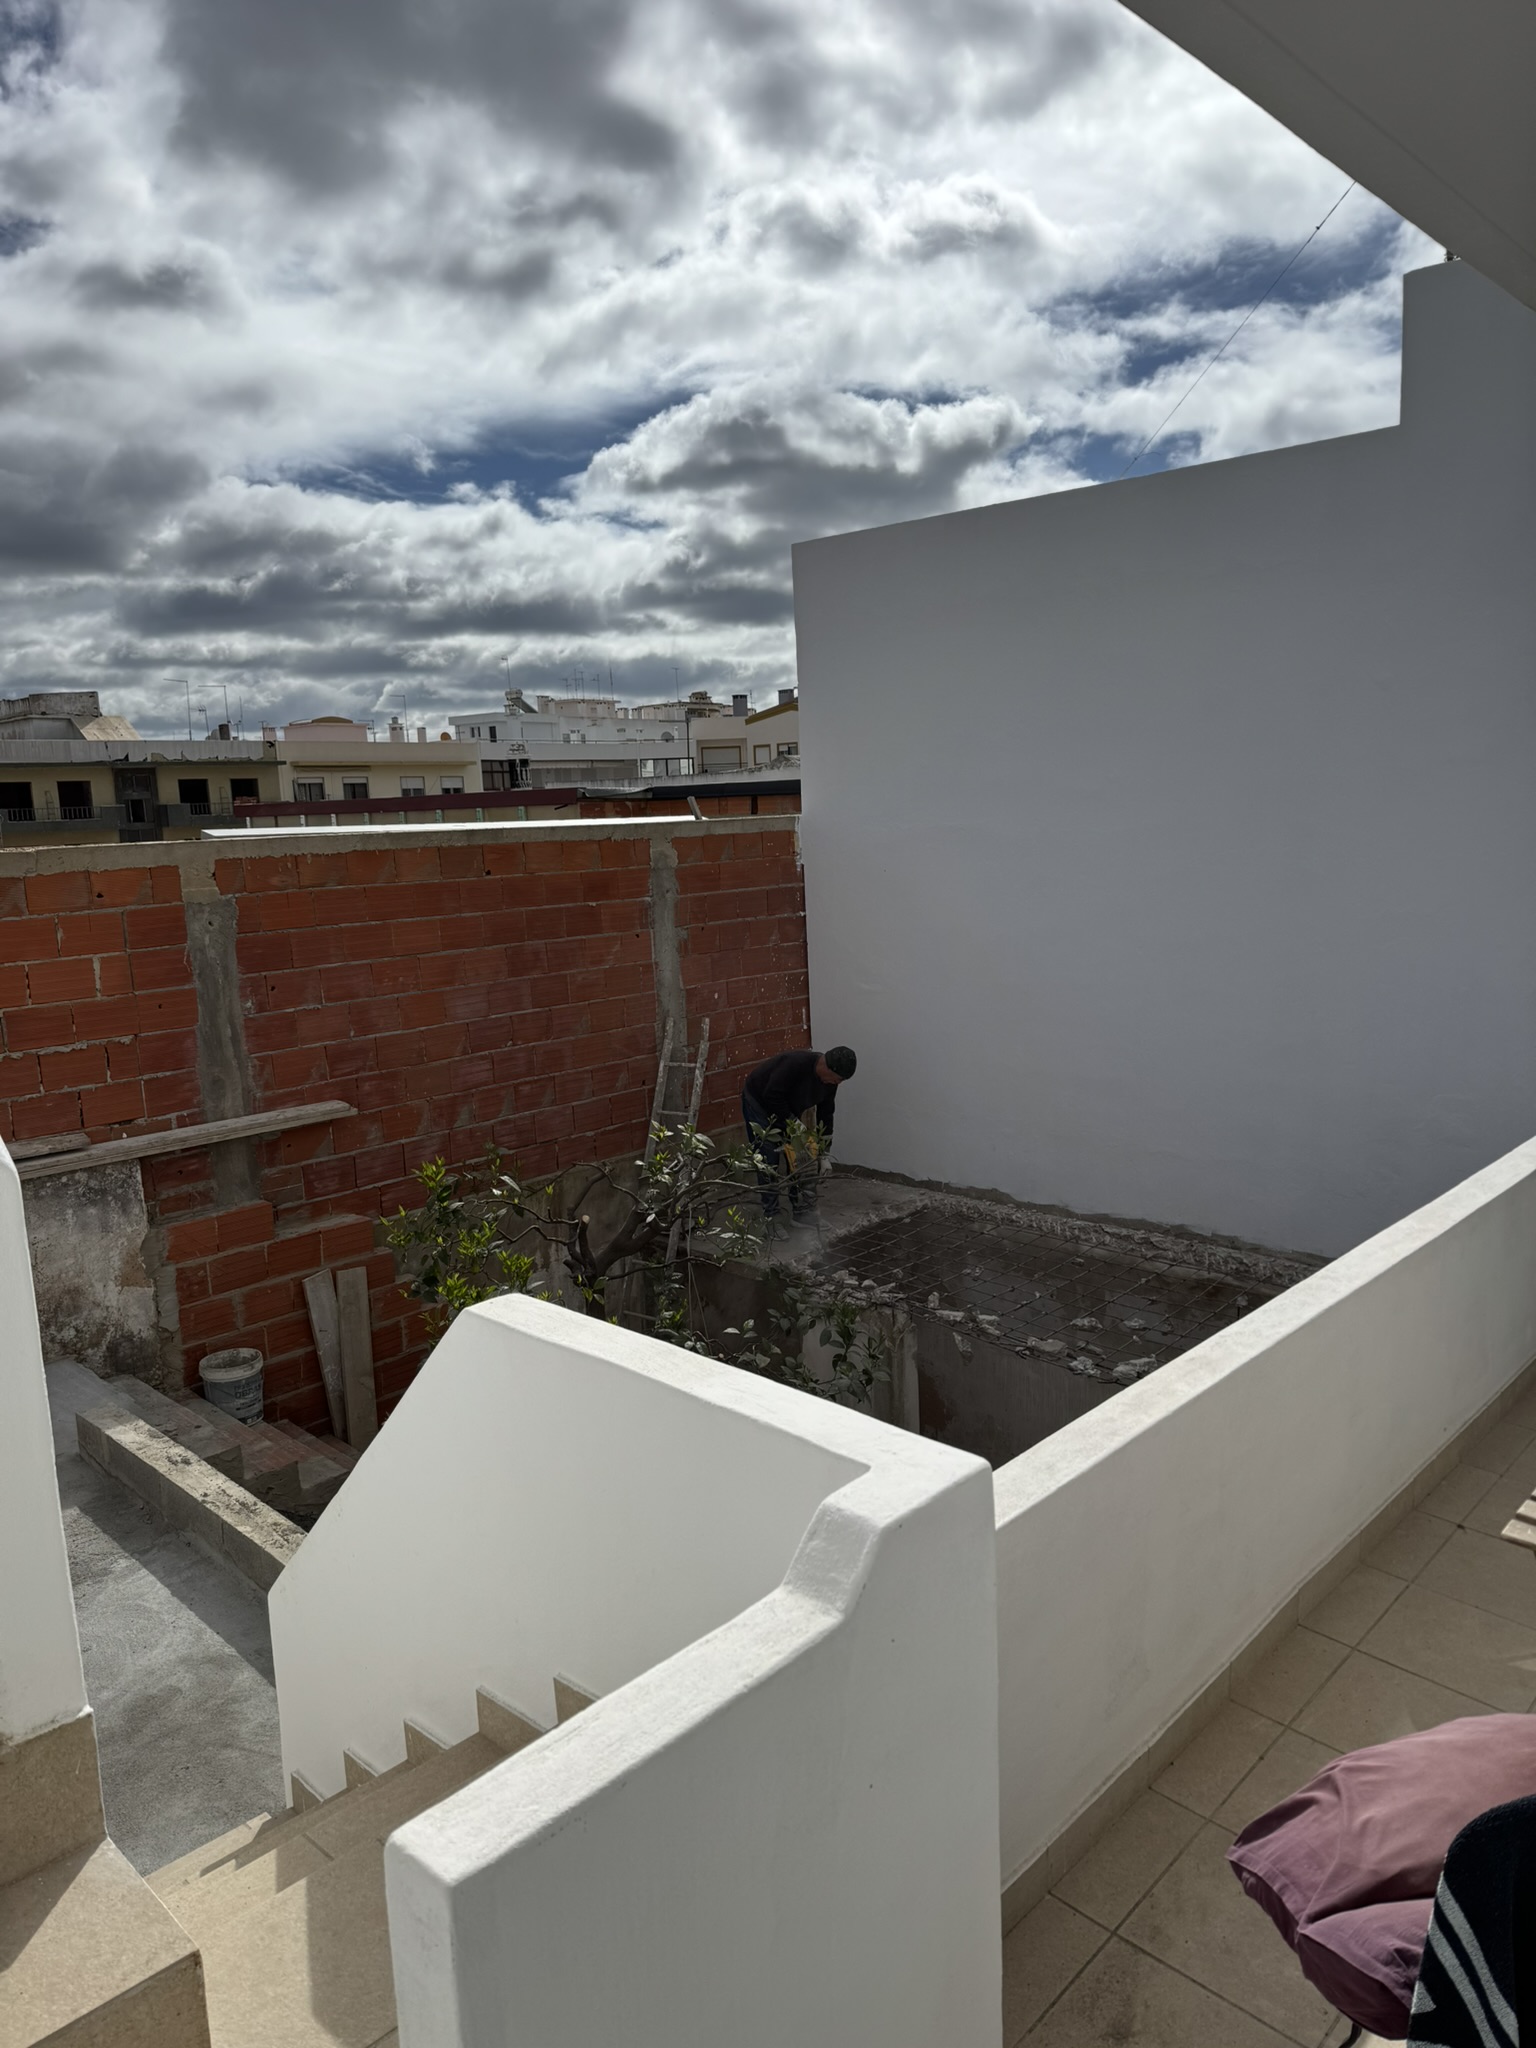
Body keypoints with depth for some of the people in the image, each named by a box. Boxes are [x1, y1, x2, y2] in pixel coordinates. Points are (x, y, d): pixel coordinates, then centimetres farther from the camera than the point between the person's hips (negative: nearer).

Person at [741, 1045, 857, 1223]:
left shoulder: (829, 1080, -13)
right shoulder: (795, 1064, -38)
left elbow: (825, 1115, -4)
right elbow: (772, 1096, -35)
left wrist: (824, 1154, -2)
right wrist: (792, 1122, -27)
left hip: (787, 1107, 7)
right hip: (759, 1102, -7)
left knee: (801, 1158, 4)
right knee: (769, 1163, -9)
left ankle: (803, 1210, 13)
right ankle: (771, 1217, -2)